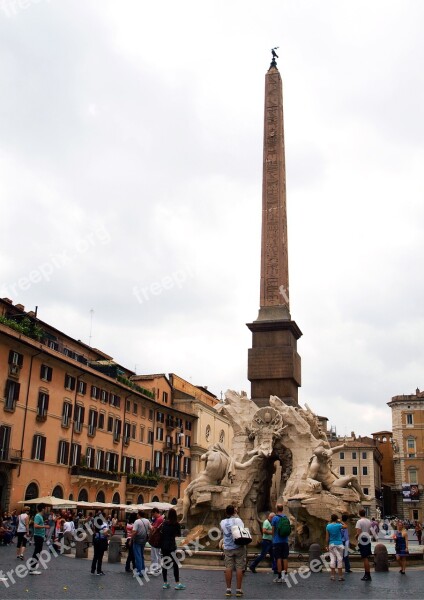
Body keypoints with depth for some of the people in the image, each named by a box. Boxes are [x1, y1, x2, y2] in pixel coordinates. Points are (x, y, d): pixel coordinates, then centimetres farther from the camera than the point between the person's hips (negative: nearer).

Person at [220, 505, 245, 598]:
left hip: (228, 548, 2)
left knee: (228, 568, 5)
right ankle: (238, 590, 2)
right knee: (239, 568, 1)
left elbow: (223, 532, 14)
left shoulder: (222, 522, 3)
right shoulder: (237, 520, -6)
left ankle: (228, 589, 5)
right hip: (239, 547, -2)